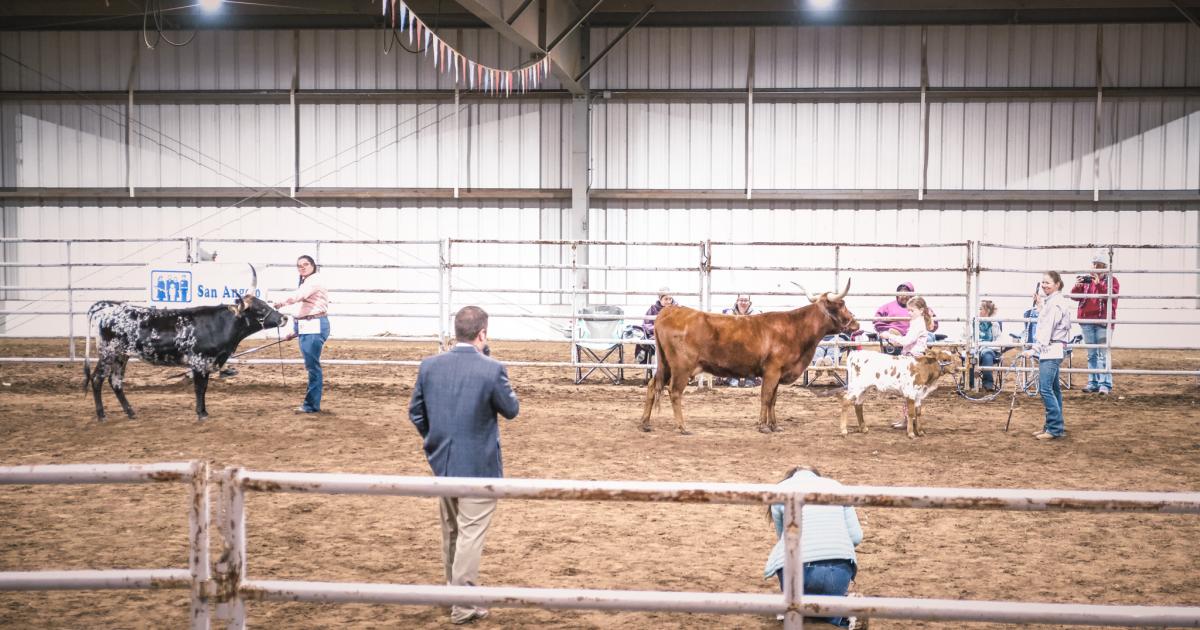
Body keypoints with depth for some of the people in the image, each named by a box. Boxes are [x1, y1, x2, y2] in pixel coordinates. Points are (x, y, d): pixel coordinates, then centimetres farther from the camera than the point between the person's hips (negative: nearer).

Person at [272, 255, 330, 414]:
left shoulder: (315, 280, -8)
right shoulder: (306, 282, 23)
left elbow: (300, 294, -27)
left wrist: (283, 302, -36)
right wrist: (296, 330, 27)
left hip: (315, 327, -10)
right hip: (305, 328, 10)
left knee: (312, 364, -9)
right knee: (310, 365, 12)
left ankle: (311, 405, -6)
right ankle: (312, 403, 17)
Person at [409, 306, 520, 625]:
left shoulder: (429, 366, -4)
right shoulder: (492, 369, -18)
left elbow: (415, 412, 5)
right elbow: (511, 409, -5)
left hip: (442, 464, 5)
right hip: (478, 467, -5)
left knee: (450, 532, 21)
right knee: (471, 534, 2)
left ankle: (454, 590, 38)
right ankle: (464, 605, 7)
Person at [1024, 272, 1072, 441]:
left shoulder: (1056, 303, -14)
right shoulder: (1050, 301, 18)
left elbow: (1047, 329, -19)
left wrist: (1035, 349, -22)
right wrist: (1039, 304, 19)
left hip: (1051, 350, -11)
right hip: (1050, 351, 11)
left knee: (1045, 388, -14)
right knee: (1053, 389, 14)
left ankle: (1055, 428, -13)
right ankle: (1053, 426, 19)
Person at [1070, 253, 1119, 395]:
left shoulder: (1111, 280, 1)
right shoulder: (1087, 279, 12)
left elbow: (1111, 295, -16)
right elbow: (1075, 296, 6)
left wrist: (1098, 283, -25)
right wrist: (1077, 286, -14)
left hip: (1103, 321, -5)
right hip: (1087, 320, 5)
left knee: (1103, 353, -8)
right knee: (1091, 354, 9)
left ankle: (1105, 384, -8)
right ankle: (1093, 383, 14)